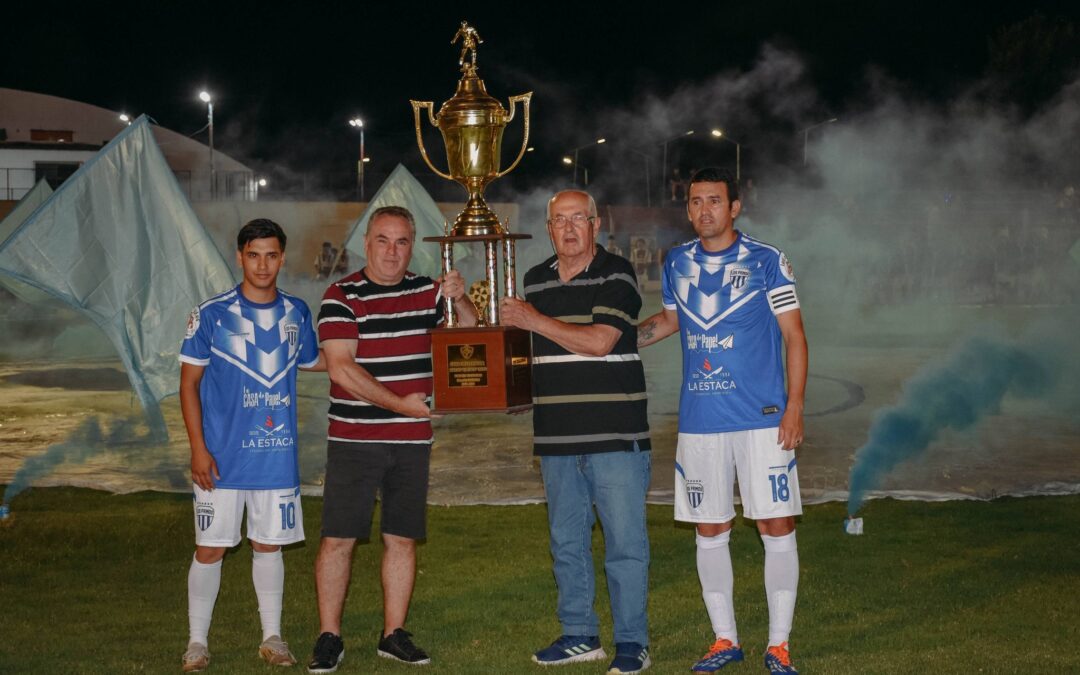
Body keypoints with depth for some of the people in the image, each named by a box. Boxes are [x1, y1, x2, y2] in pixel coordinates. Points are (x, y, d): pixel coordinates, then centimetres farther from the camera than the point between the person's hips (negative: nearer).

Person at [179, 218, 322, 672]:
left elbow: (312, 361, 24)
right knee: (210, 548, 1)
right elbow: (189, 383, -3)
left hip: (277, 456, 3)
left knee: (269, 545, 11)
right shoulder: (211, 314, -6)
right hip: (222, 459, -3)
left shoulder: (297, 313, 6)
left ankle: (272, 637, 22)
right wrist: (198, 448, -9)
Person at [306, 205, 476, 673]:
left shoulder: (426, 291, 9)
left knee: (402, 539, 8)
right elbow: (341, 368, -13)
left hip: (412, 440, 4)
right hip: (353, 439, -4)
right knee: (338, 539, -3)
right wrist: (399, 402, -14)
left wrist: (459, 300, -7)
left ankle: (394, 634, 18)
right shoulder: (341, 297, -5)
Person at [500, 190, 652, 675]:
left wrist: (535, 321, -12)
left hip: (615, 434, -6)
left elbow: (599, 341, -17)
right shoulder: (536, 280, 14)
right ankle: (579, 635, 23)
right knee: (566, 541, 12)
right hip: (557, 436, 6)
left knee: (624, 542, -2)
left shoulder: (615, 275, -5)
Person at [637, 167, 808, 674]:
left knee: (777, 527, -2)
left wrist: (794, 408, -9)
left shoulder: (766, 262, -3)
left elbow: (794, 336, -2)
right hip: (698, 421, 4)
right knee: (710, 531, 8)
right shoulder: (677, 264, 9)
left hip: (762, 419, -4)